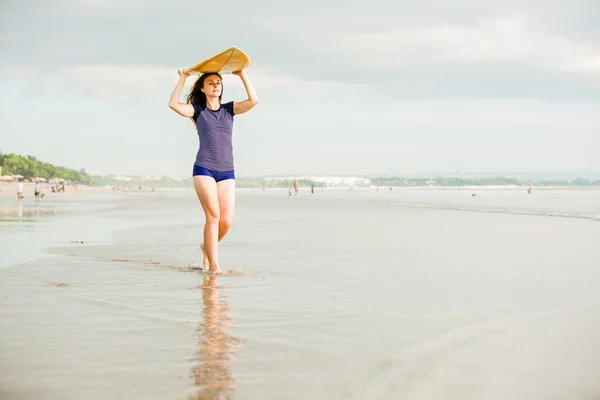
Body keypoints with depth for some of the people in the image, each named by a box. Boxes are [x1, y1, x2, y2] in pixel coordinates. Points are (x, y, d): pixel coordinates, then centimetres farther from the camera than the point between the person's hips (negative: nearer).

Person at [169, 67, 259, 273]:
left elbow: (253, 100, -2)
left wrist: (243, 75, 0)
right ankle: (214, 265, -11)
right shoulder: (198, 110, 7)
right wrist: (182, 79, -4)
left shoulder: (229, 109, 13)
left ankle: (207, 247, 24)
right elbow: (173, 104, -10)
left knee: (227, 221, -6)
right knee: (213, 215, -15)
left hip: (227, 172, 3)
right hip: (204, 169, -3)